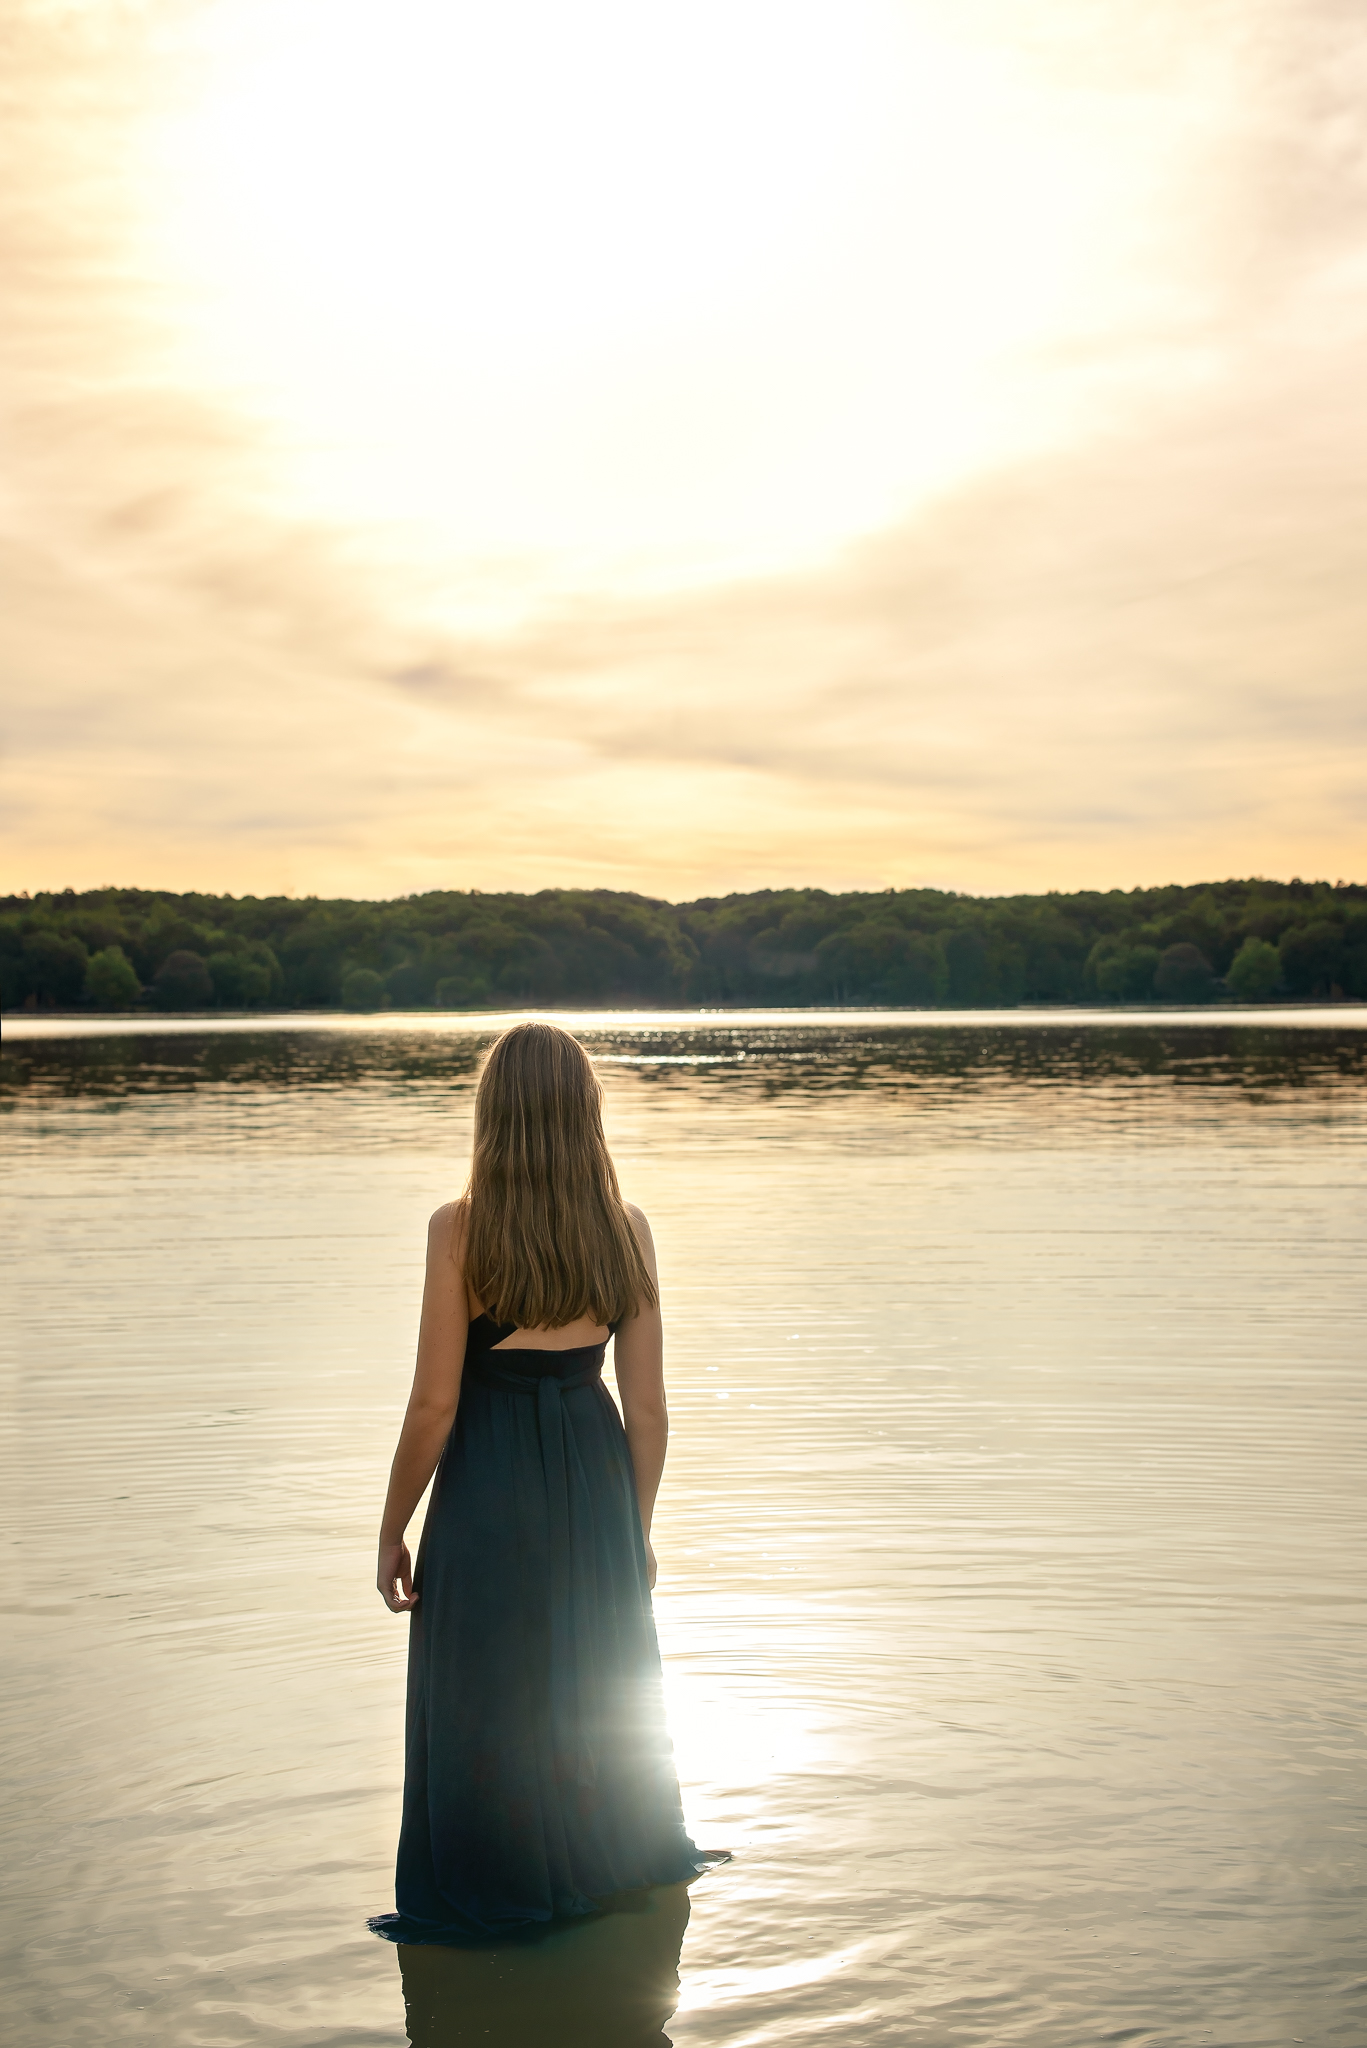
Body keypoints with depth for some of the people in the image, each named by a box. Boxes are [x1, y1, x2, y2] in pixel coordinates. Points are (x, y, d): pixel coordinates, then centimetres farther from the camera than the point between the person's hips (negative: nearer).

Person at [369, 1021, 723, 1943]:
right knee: (603, 1676, 23)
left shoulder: (460, 1228, -17)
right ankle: (633, 1853, 42)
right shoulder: (627, 1230, -6)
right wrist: (638, 1527, 11)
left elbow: (434, 1404, -14)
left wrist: (394, 1529, -1)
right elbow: (649, 1409, -2)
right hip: (594, 1474, 4)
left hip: (488, 1485, -4)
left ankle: (488, 1899, 26)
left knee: (481, 1693, 12)